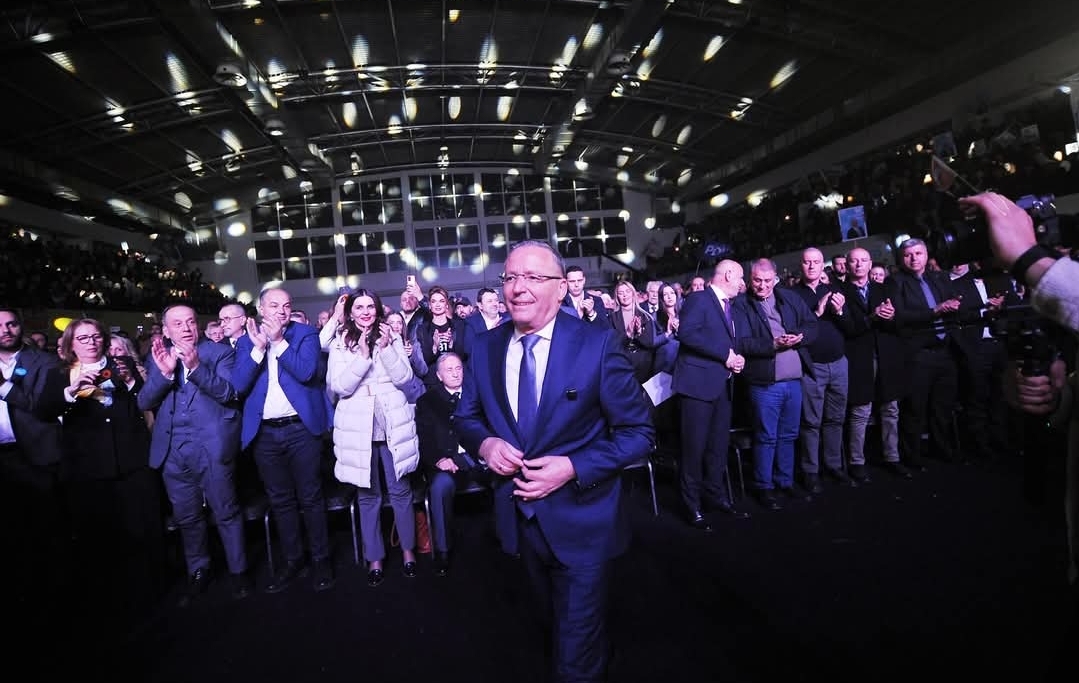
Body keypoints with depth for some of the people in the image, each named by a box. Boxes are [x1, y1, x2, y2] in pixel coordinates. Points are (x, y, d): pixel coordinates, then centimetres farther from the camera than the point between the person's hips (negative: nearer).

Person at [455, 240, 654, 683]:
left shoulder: (598, 344, -17)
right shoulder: (485, 349, -4)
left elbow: (638, 431, -14)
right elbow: (466, 416, 8)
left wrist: (573, 468, -26)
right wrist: (485, 444, -15)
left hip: (581, 519, -5)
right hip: (520, 516, 6)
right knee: (554, 623, 31)